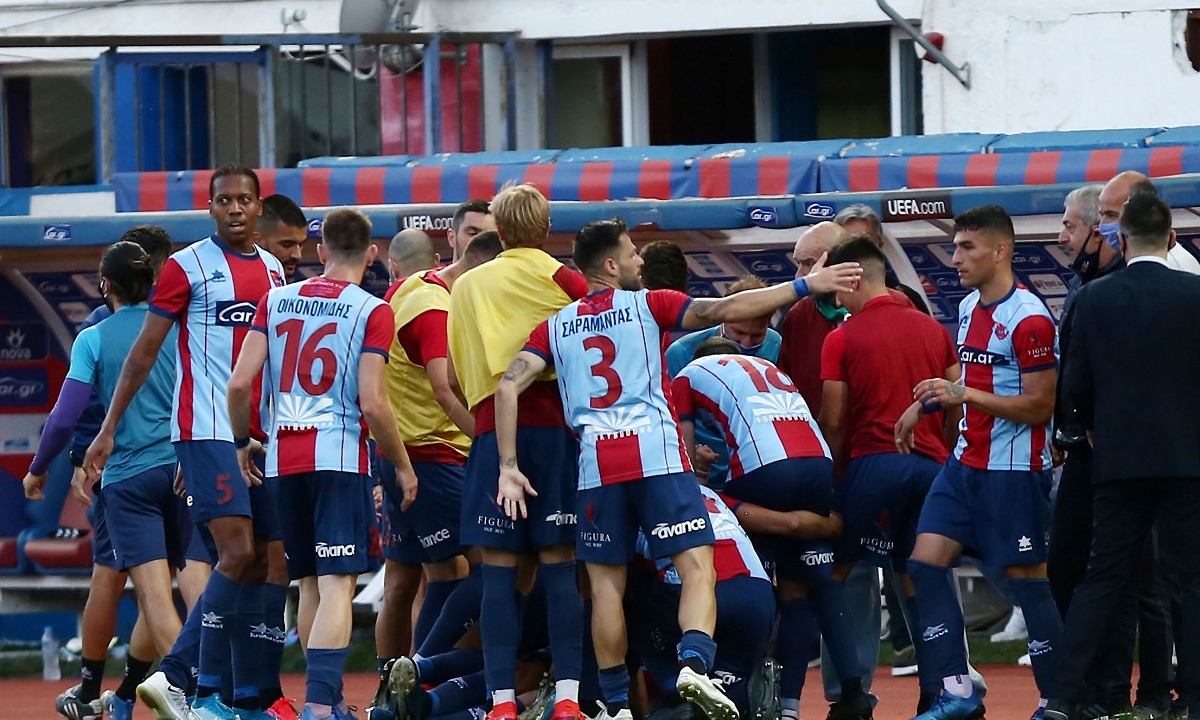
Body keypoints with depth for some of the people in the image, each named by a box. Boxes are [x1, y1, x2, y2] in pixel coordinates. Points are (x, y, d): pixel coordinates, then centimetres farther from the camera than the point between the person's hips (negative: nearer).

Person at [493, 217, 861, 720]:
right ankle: (694, 663, -30)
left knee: (606, 584, 9)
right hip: (657, 452, -3)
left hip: (596, 464, 3)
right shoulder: (646, 305, 8)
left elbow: (508, 387, 4)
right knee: (697, 566, -6)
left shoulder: (555, 327, 16)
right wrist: (804, 286, 3)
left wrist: (508, 467, 4)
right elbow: (726, 310, -1)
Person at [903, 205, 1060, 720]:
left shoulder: (1029, 320, -17)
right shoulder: (969, 307, 11)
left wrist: (965, 395, -23)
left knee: (1027, 579, -2)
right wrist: (927, 405, 19)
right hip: (966, 461, 9)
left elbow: (1039, 406, -19)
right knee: (925, 563, 0)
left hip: (1013, 471, -9)